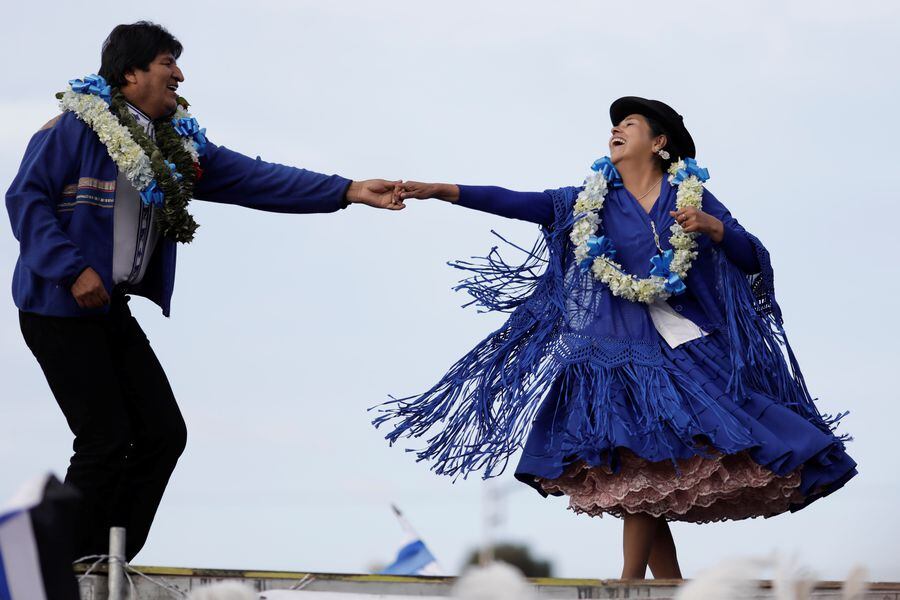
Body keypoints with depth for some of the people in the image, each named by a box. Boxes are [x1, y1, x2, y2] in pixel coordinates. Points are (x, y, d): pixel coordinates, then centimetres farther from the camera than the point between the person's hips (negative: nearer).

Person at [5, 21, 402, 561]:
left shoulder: (179, 144, 10)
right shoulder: (78, 126, -13)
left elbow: (254, 179, 5)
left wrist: (348, 191, -2)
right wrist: (72, 270, -24)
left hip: (115, 311, 8)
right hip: (60, 309, -8)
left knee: (164, 433, 5)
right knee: (106, 441, -10)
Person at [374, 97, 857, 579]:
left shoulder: (690, 194, 7)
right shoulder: (591, 202, 11)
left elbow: (756, 260, 3)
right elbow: (515, 203, 0)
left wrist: (713, 227, -15)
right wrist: (445, 191, -10)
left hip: (682, 345, -2)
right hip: (615, 349, 2)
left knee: (645, 472, -13)